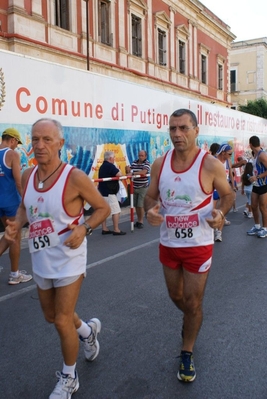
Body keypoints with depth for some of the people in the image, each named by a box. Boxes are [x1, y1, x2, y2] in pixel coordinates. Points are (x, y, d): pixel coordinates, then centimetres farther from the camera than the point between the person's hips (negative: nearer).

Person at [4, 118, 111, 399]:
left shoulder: (74, 177, -20)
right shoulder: (27, 176, -2)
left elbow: (103, 208, -10)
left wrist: (83, 228, -26)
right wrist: (16, 225, -4)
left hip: (68, 260, -6)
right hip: (40, 260, 7)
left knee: (62, 321, 2)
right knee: (51, 316, 21)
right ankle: (87, 330, 53)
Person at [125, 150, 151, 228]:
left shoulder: (146, 163, -7)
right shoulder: (134, 163, 8)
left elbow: (143, 172, -24)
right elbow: (129, 172, 6)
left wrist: (132, 173, -29)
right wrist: (127, 170, -18)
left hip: (143, 188, -5)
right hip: (134, 187, 5)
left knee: (140, 205, -5)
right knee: (136, 205, 9)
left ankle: (141, 221, 8)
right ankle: (138, 220, 23)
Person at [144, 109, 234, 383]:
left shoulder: (210, 165, -15)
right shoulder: (160, 164, -5)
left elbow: (227, 194, -1)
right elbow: (150, 196, 5)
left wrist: (220, 213, -23)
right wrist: (150, 210, -18)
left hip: (198, 246, -4)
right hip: (168, 244, 4)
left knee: (193, 302, 8)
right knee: (177, 296, 23)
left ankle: (187, 354, 32)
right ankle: (192, 320, 57)